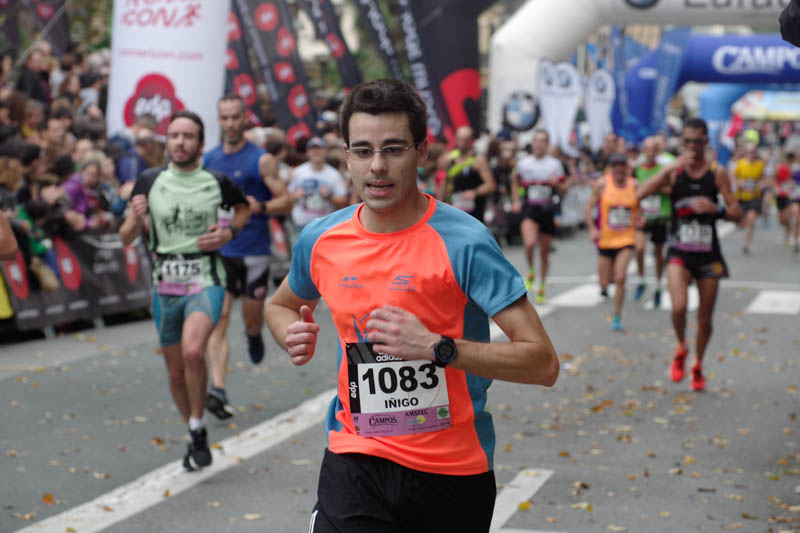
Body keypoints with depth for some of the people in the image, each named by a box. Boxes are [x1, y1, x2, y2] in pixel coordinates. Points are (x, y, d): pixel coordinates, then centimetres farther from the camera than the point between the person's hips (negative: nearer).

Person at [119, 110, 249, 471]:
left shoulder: (216, 183, -2)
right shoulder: (149, 182, 0)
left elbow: (244, 207, 19)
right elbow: (126, 239, 4)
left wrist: (229, 232, -1)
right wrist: (136, 218, -17)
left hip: (206, 282, -3)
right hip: (165, 286, 3)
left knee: (193, 351, -28)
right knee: (176, 372, 10)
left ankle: (198, 429, -9)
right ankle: (195, 436, 33)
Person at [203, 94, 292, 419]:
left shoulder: (261, 160, -5)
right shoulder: (210, 159, 8)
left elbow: (286, 201, -6)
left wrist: (260, 207, -24)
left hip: (253, 252, -3)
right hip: (219, 250, 3)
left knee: (252, 320, 8)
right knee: (218, 318, -9)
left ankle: (254, 336, 46)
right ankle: (218, 390, -14)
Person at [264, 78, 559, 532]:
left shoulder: (463, 241, -15)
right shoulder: (320, 240, 0)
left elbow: (543, 363, -18)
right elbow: (281, 304, 23)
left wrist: (437, 348, -28)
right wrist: (294, 334, 0)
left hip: (455, 473, -2)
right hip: (355, 461, 2)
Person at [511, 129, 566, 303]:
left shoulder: (555, 164, 2)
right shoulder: (523, 163, 3)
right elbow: (515, 180, 22)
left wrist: (557, 183, -16)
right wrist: (516, 201, 11)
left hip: (547, 210, 1)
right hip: (529, 209, -1)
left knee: (545, 252, 9)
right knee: (530, 243, -26)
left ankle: (542, 287, 27)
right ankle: (531, 272, 2)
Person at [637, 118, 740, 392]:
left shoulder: (718, 172, 0)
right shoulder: (674, 169, -1)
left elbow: (736, 212, 0)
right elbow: (641, 194, -15)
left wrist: (716, 209, -21)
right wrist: (668, 169, -22)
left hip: (708, 253, 1)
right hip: (679, 252, -1)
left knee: (705, 318, 7)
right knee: (679, 307, -23)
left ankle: (698, 366, 32)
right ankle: (681, 349, 8)